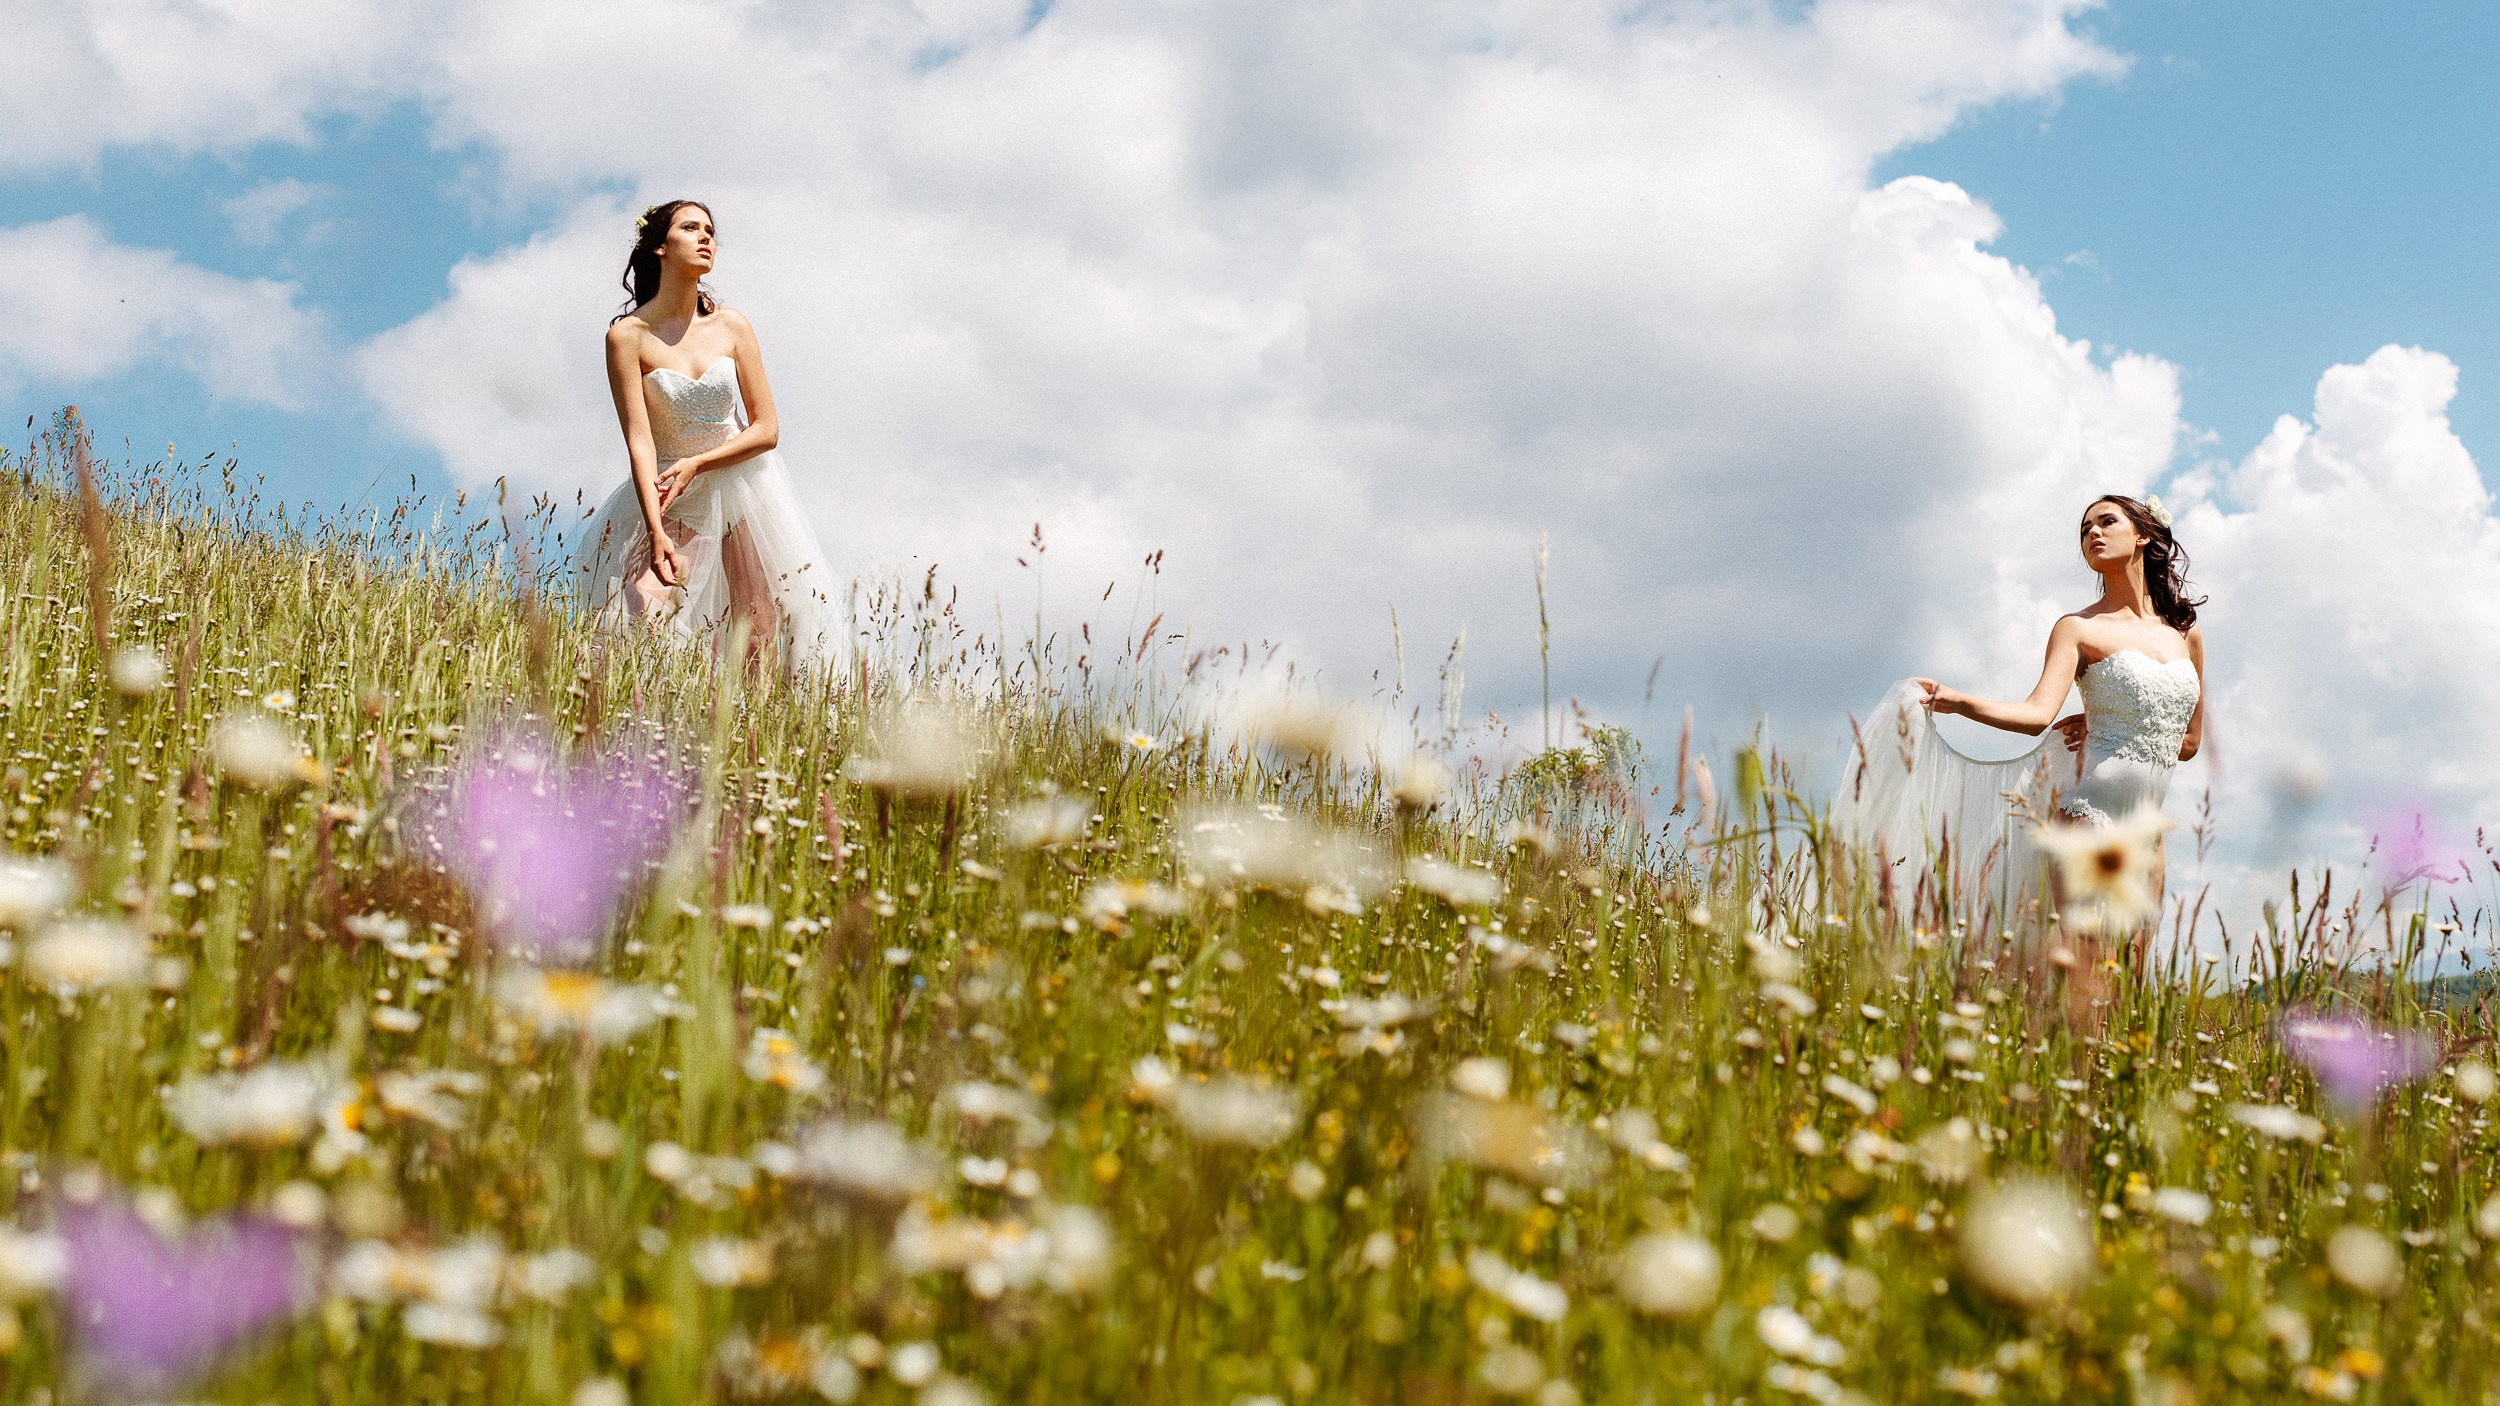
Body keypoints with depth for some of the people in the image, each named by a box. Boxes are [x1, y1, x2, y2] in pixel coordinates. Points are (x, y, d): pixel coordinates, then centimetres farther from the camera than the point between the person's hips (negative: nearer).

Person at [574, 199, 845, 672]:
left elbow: (767, 430, -2)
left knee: (760, 642, -1)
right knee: (642, 616, -22)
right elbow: (639, 440, -18)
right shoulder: (628, 336, -12)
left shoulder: (732, 326, -4)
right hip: (672, 499, -2)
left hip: (743, 483, 2)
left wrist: (695, 464, -15)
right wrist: (656, 532, -28)